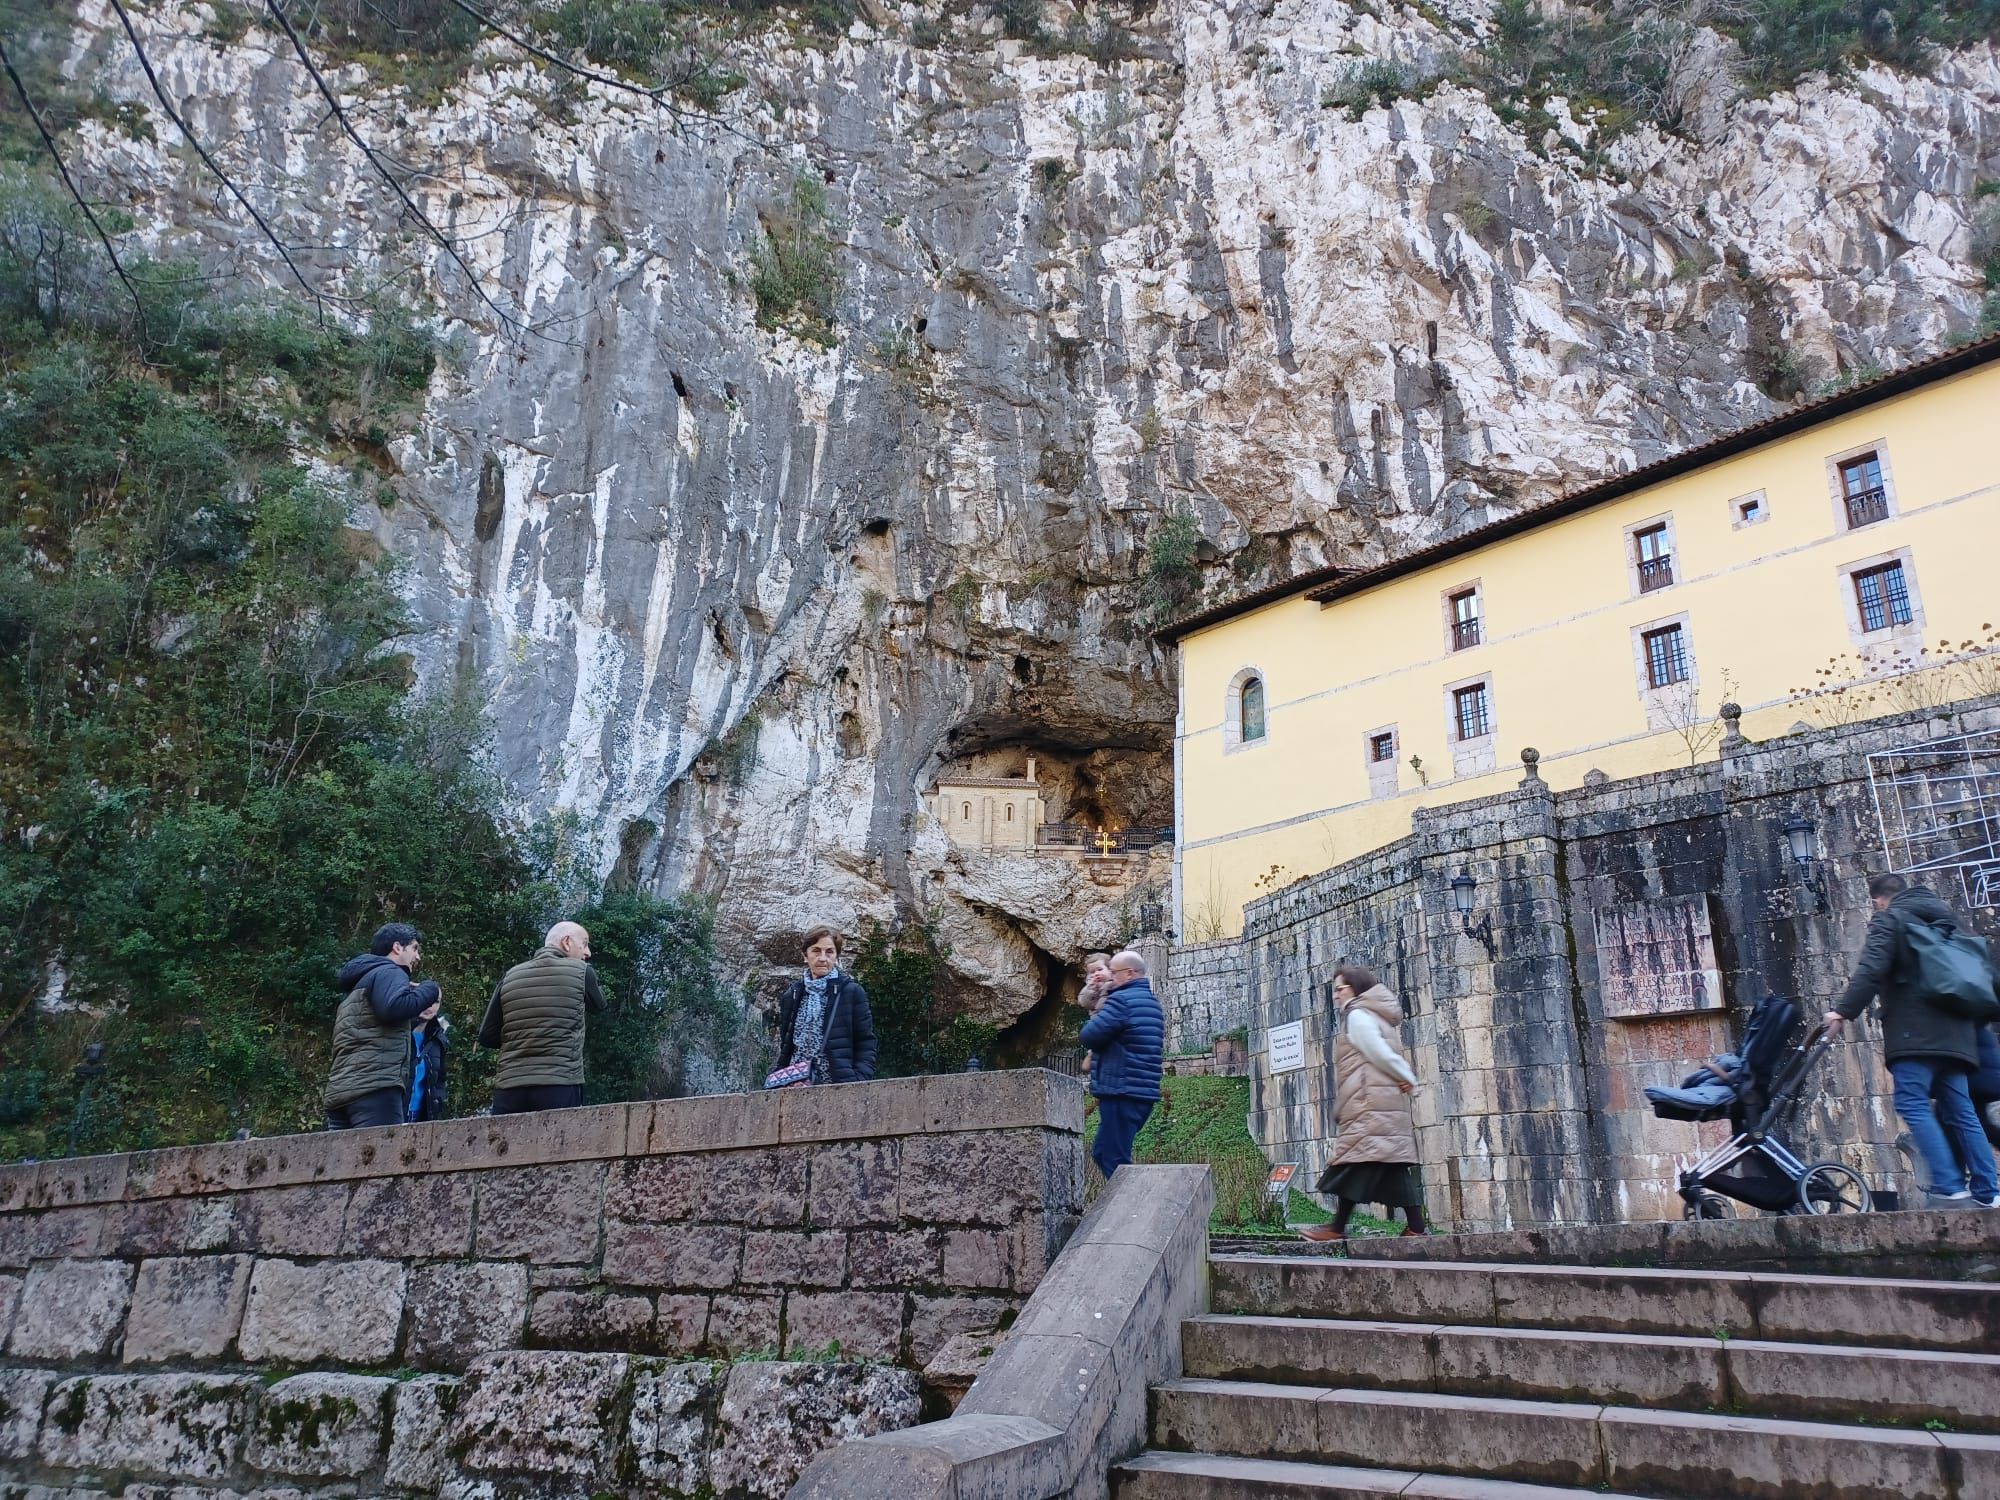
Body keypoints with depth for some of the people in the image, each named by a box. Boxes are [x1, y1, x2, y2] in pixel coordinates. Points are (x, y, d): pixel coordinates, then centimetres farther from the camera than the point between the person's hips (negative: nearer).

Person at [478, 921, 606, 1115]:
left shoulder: (510, 976, 12)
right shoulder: (582, 971, 3)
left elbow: (487, 1037, 12)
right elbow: (598, 1004, 22)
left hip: (509, 1090, 4)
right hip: (560, 1087, -4)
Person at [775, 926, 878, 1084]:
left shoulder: (852, 993, 0)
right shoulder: (792, 996, 12)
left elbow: (866, 1045, -2)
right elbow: (784, 1047, 17)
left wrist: (858, 1085, -14)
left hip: (838, 1086, -3)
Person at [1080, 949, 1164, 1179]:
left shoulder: (1122, 1000, -14)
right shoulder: (1151, 1002, 17)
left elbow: (1089, 1036, -15)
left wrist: (1097, 1014, 6)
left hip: (1121, 1093, -10)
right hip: (1144, 1093, 10)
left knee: (1114, 1159, -4)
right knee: (1102, 1153, 17)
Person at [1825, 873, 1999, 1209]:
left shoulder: (1888, 919, 2)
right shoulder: (1945, 920, 26)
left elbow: (1871, 970, -14)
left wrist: (1842, 1011, -16)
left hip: (1915, 1031, -8)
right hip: (1955, 1031, 8)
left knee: (1912, 1104, -13)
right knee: (1959, 1111, 7)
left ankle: (1949, 1188, -23)